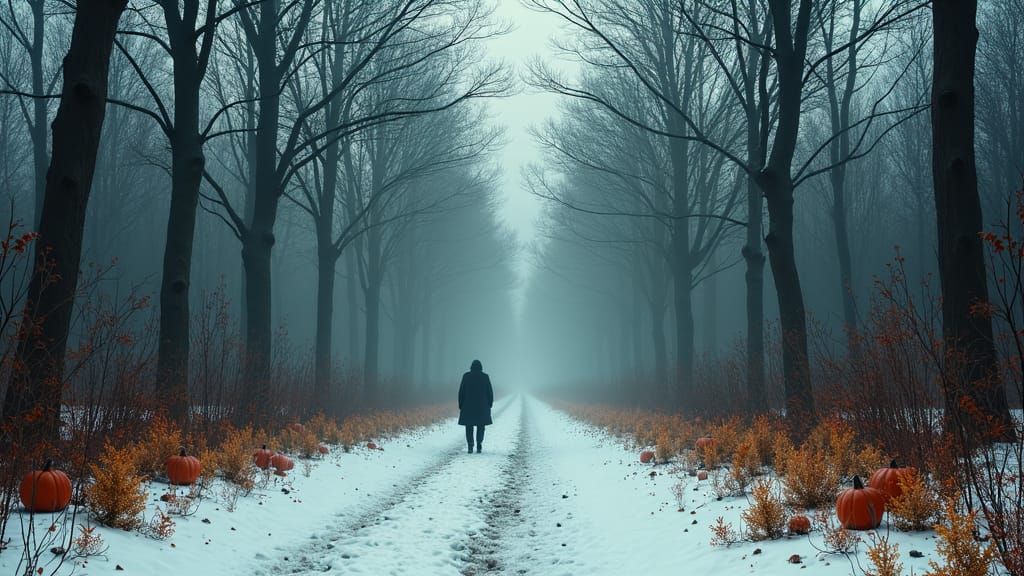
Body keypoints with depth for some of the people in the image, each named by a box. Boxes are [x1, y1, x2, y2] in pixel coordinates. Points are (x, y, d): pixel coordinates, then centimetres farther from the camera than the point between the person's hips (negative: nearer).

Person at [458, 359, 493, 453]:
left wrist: (461, 405, 4)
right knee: (480, 426, 9)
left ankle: (470, 446, -4)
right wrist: (489, 405, 10)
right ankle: (479, 446, -3)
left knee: (469, 426, 8)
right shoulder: (485, 377, -2)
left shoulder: (466, 376, -3)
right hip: (482, 406, 0)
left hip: (468, 405, 0)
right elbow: (490, 392, -1)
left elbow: (461, 392, -3)